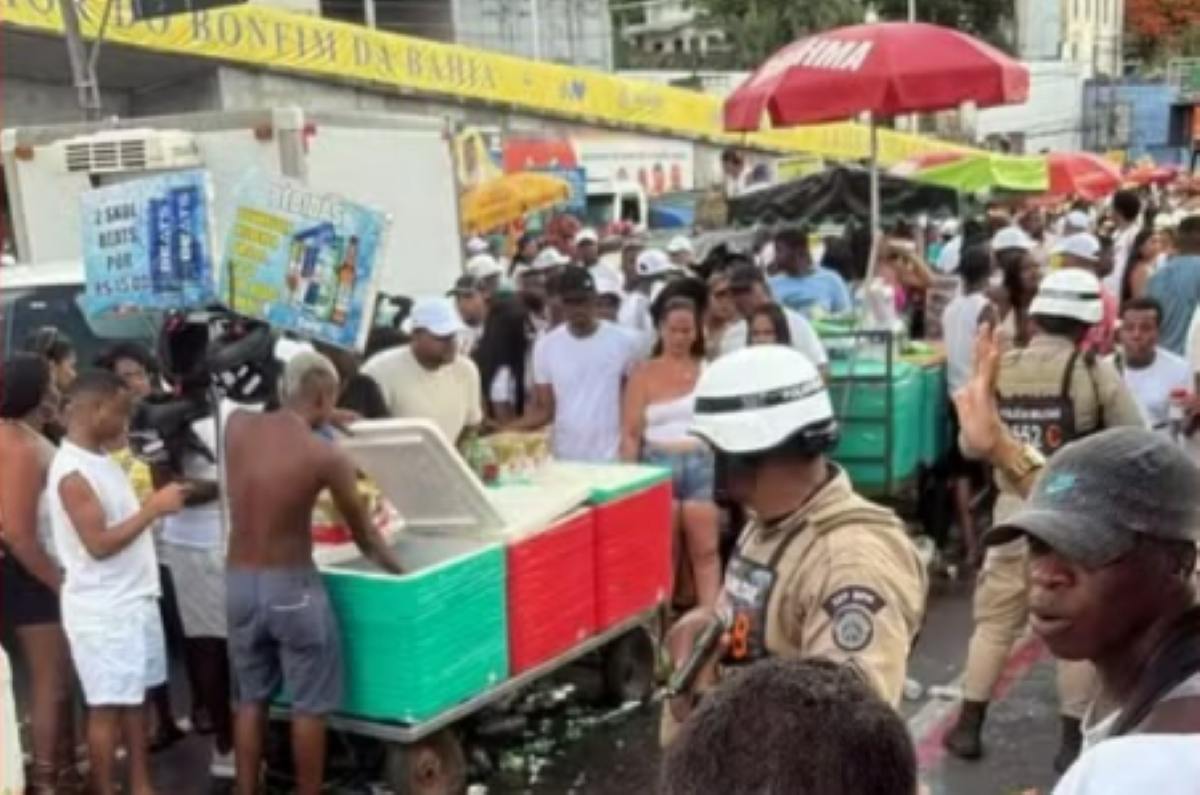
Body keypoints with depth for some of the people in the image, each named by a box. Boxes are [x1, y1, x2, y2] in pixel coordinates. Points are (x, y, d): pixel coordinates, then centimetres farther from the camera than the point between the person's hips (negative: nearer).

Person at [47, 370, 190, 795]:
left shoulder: (102, 459, 9)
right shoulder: (72, 472, -19)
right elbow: (99, 544, -23)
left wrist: (158, 504, 4)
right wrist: (154, 508, -20)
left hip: (134, 599, 9)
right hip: (102, 610, -9)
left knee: (135, 699, 15)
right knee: (107, 707, 1)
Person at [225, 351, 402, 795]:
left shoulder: (237, 426, -3)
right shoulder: (327, 457, -14)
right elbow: (365, 537, -2)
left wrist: (318, 422, 28)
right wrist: (399, 571, 15)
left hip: (238, 582, 5)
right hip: (291, 586, -5)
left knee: (251, 700, 18)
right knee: (309, 706, 9)